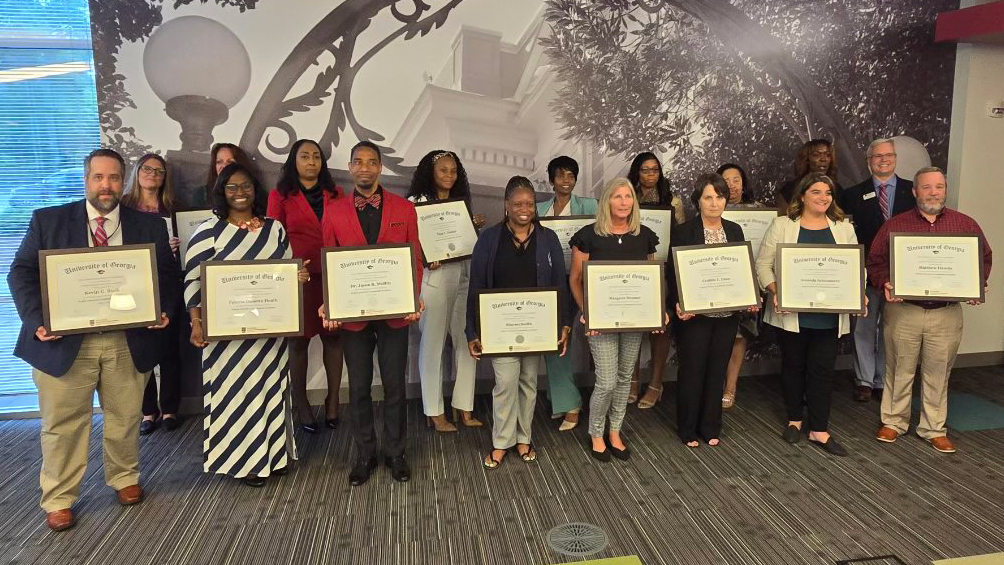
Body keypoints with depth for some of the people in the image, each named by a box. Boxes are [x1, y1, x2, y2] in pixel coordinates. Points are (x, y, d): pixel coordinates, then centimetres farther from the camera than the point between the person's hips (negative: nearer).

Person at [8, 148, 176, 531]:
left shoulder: (149, 226, 6)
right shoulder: (48, 220, 4)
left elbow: (168, 274, 8)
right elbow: (22, 273, 2)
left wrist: (162, 311, -10)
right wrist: (37, 320, -12)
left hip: (128, 341, 1)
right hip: (65, 341, -1)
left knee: (125, 419, 14)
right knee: (62, 425, 8)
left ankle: (125, 479, 35)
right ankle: (58, 500, 23)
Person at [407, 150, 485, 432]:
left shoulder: (462, 202, 16)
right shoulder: (417, 202, 0)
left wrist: (476, 227, 1)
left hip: (464, 279, 5)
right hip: (433, 279, -5)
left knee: (467, 342, 4)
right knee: (432, 343, 0)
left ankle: (463, 406, 15)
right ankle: (434, 411, 10)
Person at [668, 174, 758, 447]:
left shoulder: (735, 230, 9)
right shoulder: (683, 232, -5)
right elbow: (673, 272, -7)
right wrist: (678, 304, -20)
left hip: (727, 314, 4)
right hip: (695, 313, -4)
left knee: (717, 371, 12)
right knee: (692, 371, 5)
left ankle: (710, 427, 25)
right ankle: (687, 429, 19)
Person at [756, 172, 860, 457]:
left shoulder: (844, 228, 8)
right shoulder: (782, 225, -1)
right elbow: (764, 264, -3)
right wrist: (775, 291, -18)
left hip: (829, 314, 2)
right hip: (792, 312, -2)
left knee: (822, 369, 4)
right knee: (793, 365, 11)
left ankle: (819, 430, 13)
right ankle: (794, 419, 28)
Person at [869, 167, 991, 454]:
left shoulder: (966, 224, 6)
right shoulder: (895, 225, 1)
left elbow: (985, 257, 13)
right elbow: (875, 261, 3)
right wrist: (885, 285, -14)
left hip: (947, 314, 1)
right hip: (903, 312, -1)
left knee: (938, 373, 9)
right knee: (899, 370, 8)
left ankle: (934, 429, 22)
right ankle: (893, 422, 22)